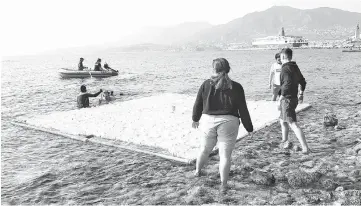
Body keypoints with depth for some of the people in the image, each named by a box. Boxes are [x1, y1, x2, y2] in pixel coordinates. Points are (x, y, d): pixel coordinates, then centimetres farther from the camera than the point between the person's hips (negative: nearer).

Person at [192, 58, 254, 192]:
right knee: (225, 155, 5)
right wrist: (249, 128, 8)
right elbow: (243, 110, -2)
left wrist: (195, 119, 23)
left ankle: (197, 171, 44)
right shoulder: (236, 87, -4)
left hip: (209, 121, 2)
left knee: (205, 149, 22)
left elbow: (198, 104, 7)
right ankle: (223, 185, 9)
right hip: (228, 123, -2)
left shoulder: (206, 84, -1)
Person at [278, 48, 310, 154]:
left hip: (287, 99, -10)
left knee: (293, 124, -11)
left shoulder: (285, 68, -16)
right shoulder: (295, 67, 12)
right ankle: (285, 141, 36)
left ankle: (305, 148, -15)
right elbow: (303, 82, 23)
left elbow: (287, 84, -27)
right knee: (282, 120, 25)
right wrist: (301, 94, 37)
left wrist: (280, 99, -22)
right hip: (294, 99, 10)